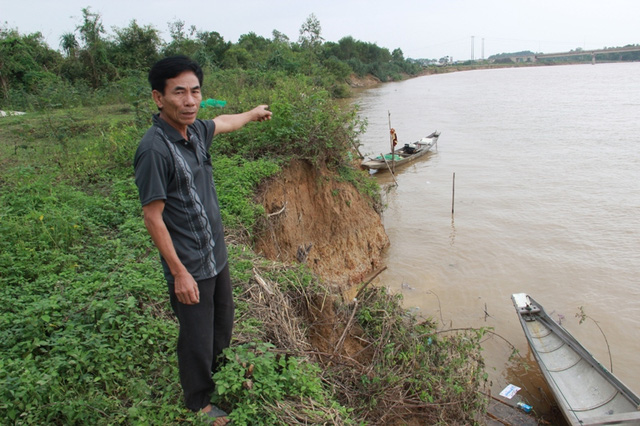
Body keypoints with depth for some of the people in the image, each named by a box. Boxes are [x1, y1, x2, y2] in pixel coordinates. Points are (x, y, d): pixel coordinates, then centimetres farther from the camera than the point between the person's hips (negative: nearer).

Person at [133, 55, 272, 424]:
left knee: (223, 324, 25)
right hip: (189, 267, -8)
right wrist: (179, 272, -19)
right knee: (197, 338, 11)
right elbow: (153, 217, -21)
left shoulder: (196, 130, -1)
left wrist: (253, 113, 42)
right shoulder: (155, 149, -24)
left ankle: (219, 380, 51)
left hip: (217, 256, 8)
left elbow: (222, 123, 23)